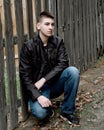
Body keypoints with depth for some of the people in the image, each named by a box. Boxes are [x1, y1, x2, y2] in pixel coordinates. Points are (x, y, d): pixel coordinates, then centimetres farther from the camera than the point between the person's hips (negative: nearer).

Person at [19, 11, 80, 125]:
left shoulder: (58, 41, -1)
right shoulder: (28, 47, -11)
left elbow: (63, 63, -12)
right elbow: (24, 76, -13)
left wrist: (44, 79, -22)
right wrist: (38, 96, -26)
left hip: (55, 83, 4)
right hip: (38, 88, -3)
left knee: (73, 71, -25)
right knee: (40, 113, -33)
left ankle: (67, 111, -10)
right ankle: (48, 109, 8)